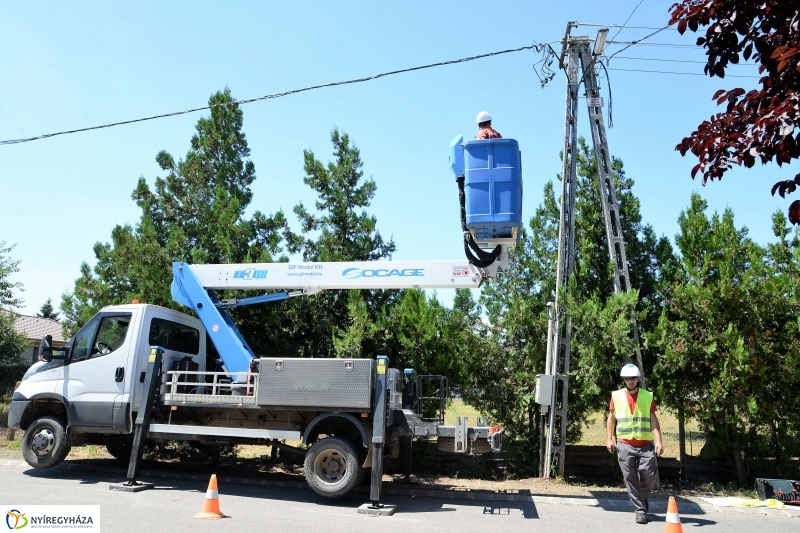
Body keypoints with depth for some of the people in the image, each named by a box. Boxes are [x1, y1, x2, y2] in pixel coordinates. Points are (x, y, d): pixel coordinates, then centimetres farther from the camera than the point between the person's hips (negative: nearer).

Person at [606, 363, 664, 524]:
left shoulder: (648, 396, 3)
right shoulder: (616, 396, 3)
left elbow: (653, 420, 0)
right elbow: (611, 418, 10)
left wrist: (658, 441, -10)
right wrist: (609, 439, 3)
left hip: (646, 444, 0)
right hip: (625, 445, 0)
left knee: (650, 475, -4)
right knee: (630, 479, 1)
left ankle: (642, 498, 26)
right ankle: (640, 511, 12)